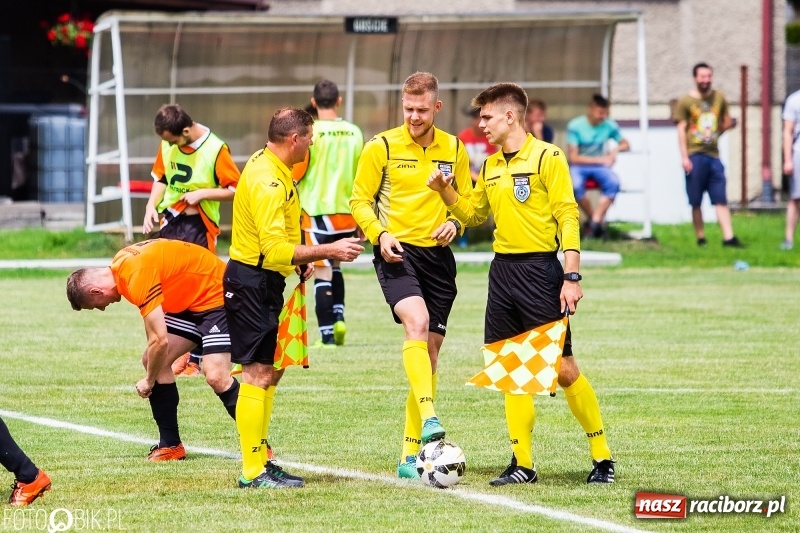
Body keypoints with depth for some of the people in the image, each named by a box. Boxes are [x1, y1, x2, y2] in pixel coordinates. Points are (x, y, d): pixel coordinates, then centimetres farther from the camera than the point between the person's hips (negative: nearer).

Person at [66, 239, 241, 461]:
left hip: (217, 295, -10)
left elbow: (160, 341, -27)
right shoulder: (121, 263, 1)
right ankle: (170, 446, 9)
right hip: (189, 301, 10)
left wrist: (148, 381, -10)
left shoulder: (137, 277, -28)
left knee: (215, 375, -22)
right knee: (152, 360, 4)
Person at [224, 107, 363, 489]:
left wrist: (303, 259, 14)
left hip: (266, 282, 11)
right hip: (253, 282, -11)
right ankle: (253, 472, -5)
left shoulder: (269, 165, 11)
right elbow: (277, 250, -28)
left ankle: (259, 461, 21)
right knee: (258, 374, -8)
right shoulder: (268, 182, -22)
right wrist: (329, 251, -23)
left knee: (271, 371, 15)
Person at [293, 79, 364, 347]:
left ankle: (327, 334, -4)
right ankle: (339, 316, 8)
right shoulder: (354, 132, 3)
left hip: (317, 211, -4)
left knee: (322, 272, -1)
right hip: (347, 213, 4)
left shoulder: (310, 132, -10)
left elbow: (295, 173, -10)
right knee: (334, 265, 24)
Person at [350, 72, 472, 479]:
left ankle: (411, 455, 12)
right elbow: (360, 200, 1)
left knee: (430, 349, 5)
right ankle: (429, 418, -39)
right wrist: (380, 233, -16)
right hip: (397, 252, -4)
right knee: (417, 323, -30)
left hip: (438, 255, 4)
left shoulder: (454, 150, 9)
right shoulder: (382, 147, -2)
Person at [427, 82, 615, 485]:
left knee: (562, 367, -5)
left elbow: (568, 217, -12)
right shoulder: (490, 166, 13)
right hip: (502, 270, 7)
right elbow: (473, 213, 24)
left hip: (539, 269, -7)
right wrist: (445, 191, 6)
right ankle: (523, 464, 11)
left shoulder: (546, 157, -8)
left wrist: (572, 277, -18)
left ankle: (602, 458, 5)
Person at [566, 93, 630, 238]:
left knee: (614, 183, -30)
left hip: (599, 166, 3)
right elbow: (573, 157, -10)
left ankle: (595, 221, -30)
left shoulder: (609, 126, 1)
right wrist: (600, 160, -14)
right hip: (579, 166, -3)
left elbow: (625, 145, 15)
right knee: (576, 186, -36)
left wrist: (615, 150, -9)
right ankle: (593, 217, -11)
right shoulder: (575, 126, -9)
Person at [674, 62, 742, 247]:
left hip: (714, 155, 3)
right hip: (695, 156, -3)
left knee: (721, 199, -2)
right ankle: (700, 237, 9)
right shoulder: (686, 102, -1)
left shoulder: (719, 98, 10)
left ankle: (728, 237, -7)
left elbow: (726, 122, 24)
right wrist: (684, 157, -9)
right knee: (696, 202, 2)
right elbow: (681, 130, -3)